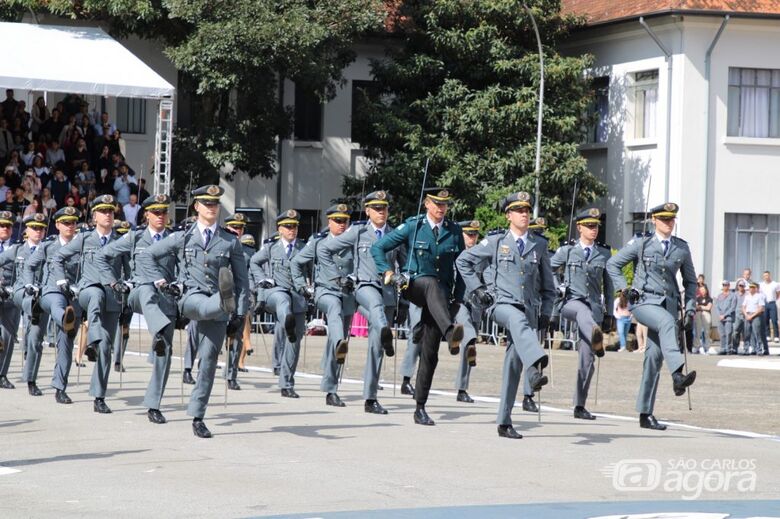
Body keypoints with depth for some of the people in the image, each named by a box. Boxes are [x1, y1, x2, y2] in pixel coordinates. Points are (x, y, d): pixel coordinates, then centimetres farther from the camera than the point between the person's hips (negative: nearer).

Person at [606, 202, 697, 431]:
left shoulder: (681, 247, 11)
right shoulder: (641, 243, 2)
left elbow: (690, 281, 21)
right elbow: (612, 264, 9)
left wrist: (690, 309, 11)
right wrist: (625, 288, -3)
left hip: (669, 303, 4)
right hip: (644, 302, -4)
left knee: (655, 356, -2)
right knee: (667, 321, -36)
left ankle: (645, 414, 5)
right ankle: (677, 375, -53)